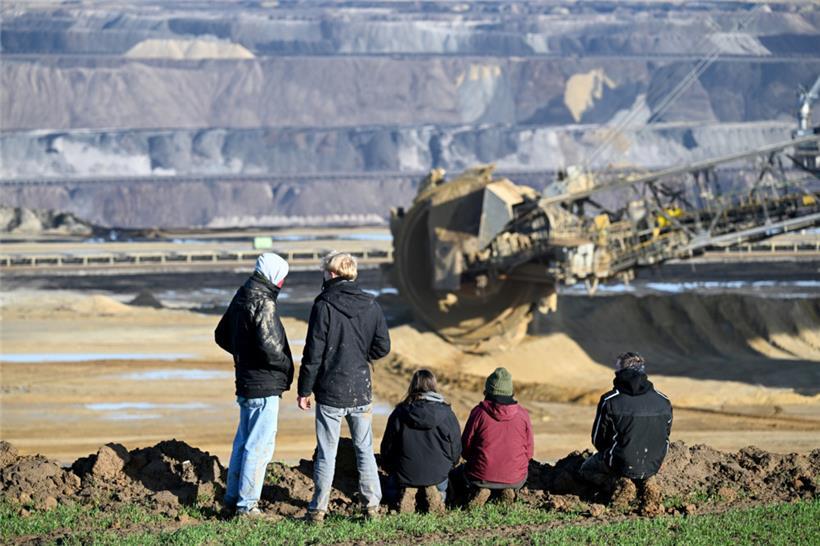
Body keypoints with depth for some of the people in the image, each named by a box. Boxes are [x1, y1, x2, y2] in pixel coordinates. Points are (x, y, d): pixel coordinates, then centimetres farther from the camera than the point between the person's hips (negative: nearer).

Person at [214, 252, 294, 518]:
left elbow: (222, 335, 22)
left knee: (243, 441, 19)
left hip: (245, 382, 10)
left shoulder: (241, 298, 11)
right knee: (260, 445, -4)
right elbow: (268, 347, -26)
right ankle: (246, 503, -2)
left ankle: (233, 496, 26)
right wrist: (287, 366, -9)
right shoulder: (263, 303, -18)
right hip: (264, 386, -10)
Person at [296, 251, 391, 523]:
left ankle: (318, 508, 6)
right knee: (365, 449, 13)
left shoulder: (324, 305, -12)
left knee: (326, 452, 3)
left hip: (330, 392, -3)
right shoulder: (370, 305, 0)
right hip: (361, 391, 3)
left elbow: (313, 353, -11)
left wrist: (304, 390, -4)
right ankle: (373, 505, 14)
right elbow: (382, 347, 2)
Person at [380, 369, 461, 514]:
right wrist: (448, 465, 22)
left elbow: (387, 446, 0)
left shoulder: (399, 413, -8)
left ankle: (406, 491, -2)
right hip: (437, 472, 1)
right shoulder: (446, 413, -10)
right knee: (441, 488, 35)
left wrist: (387, 467, 21)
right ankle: (434, 492, 0)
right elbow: (456, 446, 0)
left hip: (405, 472, -1)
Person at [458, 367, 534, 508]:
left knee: (461, 471, 31)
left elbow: (465, 448, -1)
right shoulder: (523, 414, -3)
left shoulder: (479, 412, -8)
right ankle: (509, 490, 4)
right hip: (515, 479, 2)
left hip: (482, 476, -2)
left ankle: (478, 491, 0)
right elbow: (528, 452, 4)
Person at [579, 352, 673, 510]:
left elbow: (598, 440, -3)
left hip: (620, 464, -4)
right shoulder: (663, 402, -1)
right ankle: (644, 481, 6)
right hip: (653, 466, 4)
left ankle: (619, 482, -3)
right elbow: (665, 436, 10)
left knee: (587, 470, 26)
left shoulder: (609, 402, -12)